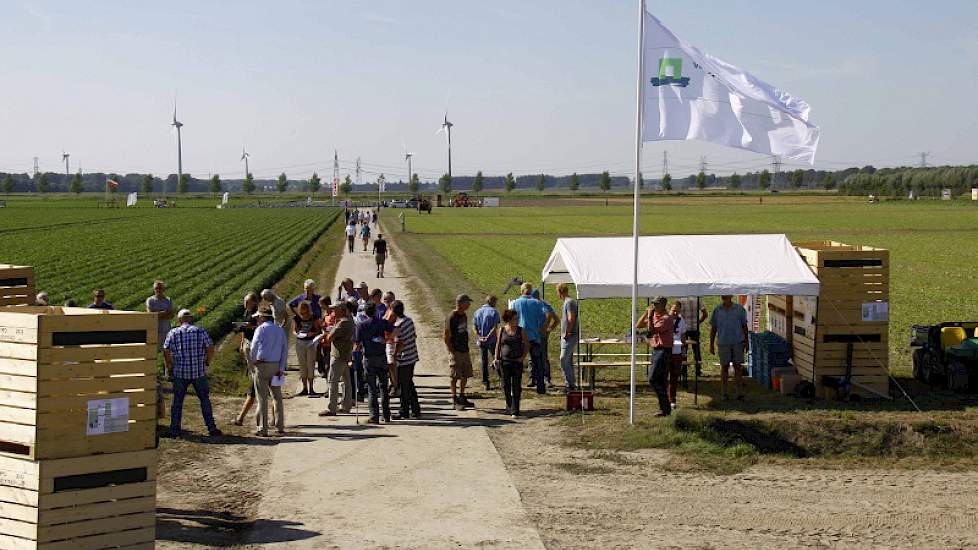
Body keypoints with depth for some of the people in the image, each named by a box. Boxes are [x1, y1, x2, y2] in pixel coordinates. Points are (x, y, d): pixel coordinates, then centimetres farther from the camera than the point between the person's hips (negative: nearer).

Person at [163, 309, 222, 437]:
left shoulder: (172, 333, 1)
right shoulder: (201, 332, 0)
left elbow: (166, 352, -3)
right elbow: (210, 348, -4)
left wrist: (169, 368, 9)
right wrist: (206, 363, 12)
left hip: (180, 373, 0)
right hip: (199, 373, 0)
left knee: (177, 401, 9)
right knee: (205, 399, 10)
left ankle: (175, 430, 8)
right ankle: (211, 428, 10)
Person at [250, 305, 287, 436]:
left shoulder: (261, 329, -7)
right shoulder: (280, 330, 11)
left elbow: (253, 348, -10)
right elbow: (285, 351, 8)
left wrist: (252, 363, 6)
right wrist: (281, 369, 7)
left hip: (262, 365, -5)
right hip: (276, 366, 5)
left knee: (262, 398, -3)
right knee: (277, 397, 13)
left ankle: (263, 429, -3)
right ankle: (280, 427, 13)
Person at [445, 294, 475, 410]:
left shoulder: (464, 316, 10)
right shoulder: (452, 317, -15)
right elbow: (446, 336, -15)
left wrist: (466, 347, 17)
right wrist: (451, 351, -16)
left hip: (465, 350, 8)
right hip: (456, 351, -8)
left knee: (465, 375, 13)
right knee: (455, 376, -4)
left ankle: (462, 397, 25)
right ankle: (455, 400, 2)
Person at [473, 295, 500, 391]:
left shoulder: (477, 312, 10)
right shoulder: (494, 312, -6)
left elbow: (474, 327, 2)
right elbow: (495, 327, -16)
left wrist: (480, 337, -9)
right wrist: (488, 337, -18)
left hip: (481, 341, 4)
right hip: (492, 340, -4)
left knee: (484, 362, 7)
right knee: (497, 359, 13)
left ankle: (485, 383, 7)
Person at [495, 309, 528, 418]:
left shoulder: (521, 331, -1)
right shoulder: (501, 330, 1)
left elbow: (527, 344, 7)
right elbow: (498, 345, 8)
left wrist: (523, 357, -4)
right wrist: (496, 359, 2)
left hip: (517, 362, -1)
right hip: (504, 361, 1)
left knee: (516, 387, -3)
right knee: (506, 386, 8)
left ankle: (515, 411, 0)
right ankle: (509, 406, 28)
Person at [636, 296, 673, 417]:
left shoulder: (666, 318, -14)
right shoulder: (654, 316, 14)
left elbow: (651, 331, -23)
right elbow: (638, 326, 16)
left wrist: (650, 317, -14)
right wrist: (646, 313, 7)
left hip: (664, 350, -9)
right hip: (656, 350, 9)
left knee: (652, 379, -14)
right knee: (661, 382, 10)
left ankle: (665, 407, -10)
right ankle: (665, 408, 14)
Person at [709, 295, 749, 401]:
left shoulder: (739, 309, 3)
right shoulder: (717, 310, 4)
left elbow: (744, 326, 10)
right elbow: (713, 328, 8)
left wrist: (746, 341, 7)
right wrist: (711, 344, 5)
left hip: (738, 342, 0)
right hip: (723, 343, 0)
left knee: (737, 366, -2)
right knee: (724, 367, 4)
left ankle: (739, 392, 1)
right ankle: (724, 393, 10)